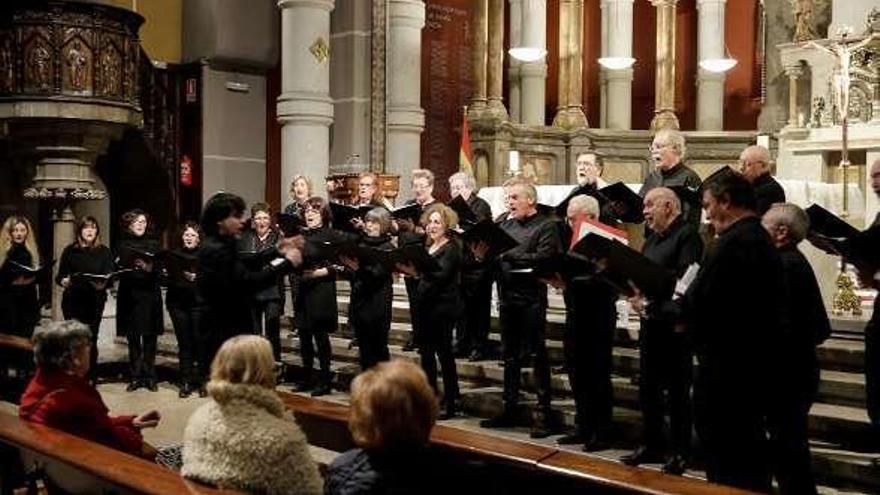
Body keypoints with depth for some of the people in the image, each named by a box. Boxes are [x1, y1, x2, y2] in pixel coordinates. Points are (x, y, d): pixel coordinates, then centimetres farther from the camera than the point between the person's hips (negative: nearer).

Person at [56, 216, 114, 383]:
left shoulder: (104, 251, 6)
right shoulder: (70, 251, 8)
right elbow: (59, 275, 6)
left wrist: (103, 284, -22)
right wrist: (63, 281, -16)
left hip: (95, 301, -1)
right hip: (72, 300, 1)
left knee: (91, 338, -1)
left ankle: (91, 377, 9)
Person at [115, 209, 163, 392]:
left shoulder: (153, 244, 7)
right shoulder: (123, 245, 9)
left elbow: (159, 270, -2)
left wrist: (149, 268, -23)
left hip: (150, 296, 0)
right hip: (129, 296, 1)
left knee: (149, 338, 1)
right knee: (133, 339, 4)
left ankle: (150, 377, 7)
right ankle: (135, 377, 11)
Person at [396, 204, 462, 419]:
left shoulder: (452, 247, -10)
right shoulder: (427, 246, 14)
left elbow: (441, 274, -25)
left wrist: (417, 271, -38)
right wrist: (409, 270, -2)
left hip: (444, 306, -8)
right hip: (426, 305, 8)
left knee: (444, 352, -3)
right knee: (426, 351, 12)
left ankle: (450, 402, 5)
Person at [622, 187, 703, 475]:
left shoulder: (687, 235, -10)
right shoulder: (651, 241, 17)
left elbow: (685, 279, -22)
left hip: (674, 324, -8)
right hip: (650, 321, 8)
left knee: (677, 389, 1)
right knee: (648, 386, 13)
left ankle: (680, 451, 11)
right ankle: (652, 444, 24)